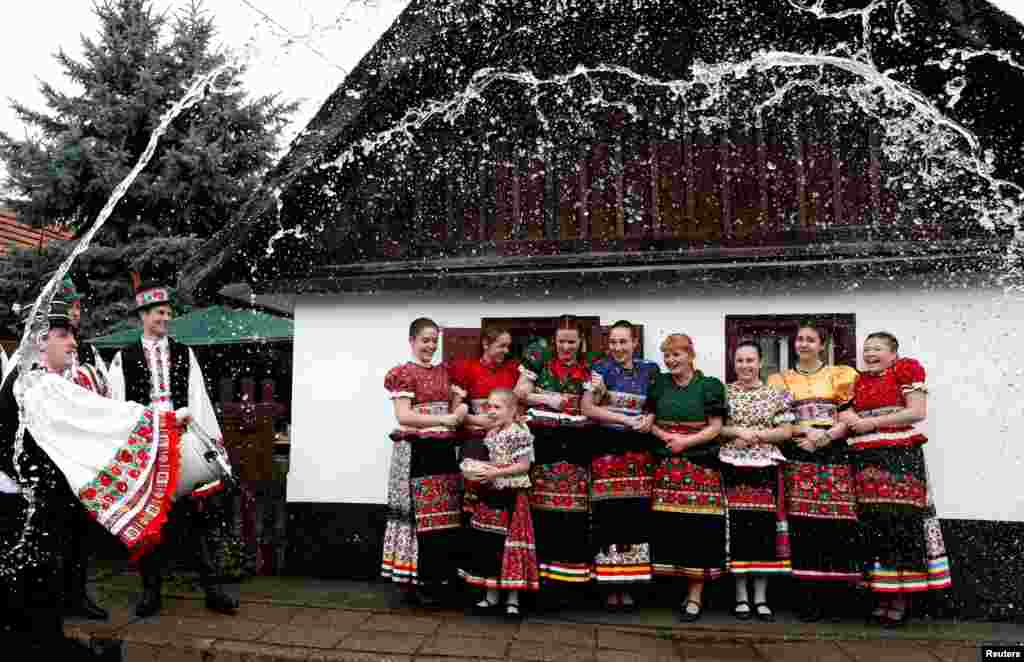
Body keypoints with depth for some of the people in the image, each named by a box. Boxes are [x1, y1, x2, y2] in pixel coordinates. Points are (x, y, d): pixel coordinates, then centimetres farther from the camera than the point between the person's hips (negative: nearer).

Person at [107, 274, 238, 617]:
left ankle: (212, 588, 9)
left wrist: (213, 440, -1)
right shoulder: (124, 358, 5)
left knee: (201, 514, 1)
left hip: (185, 443, 1)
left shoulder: (184, 354, 9)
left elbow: (199, 400, 4)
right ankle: (151, 590, 22)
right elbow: (116, 406, 3)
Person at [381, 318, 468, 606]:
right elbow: (403, 417, -14)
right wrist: (444, 419, -20)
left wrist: (459, 409, -3)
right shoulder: (404, 372, -5)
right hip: (417, 453, -6)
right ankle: (416, 582, 9)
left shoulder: (443, 372, 15)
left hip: (444, 450, 7)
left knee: (445, 516, 7)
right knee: (420, 516, -4)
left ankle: (436, 579, 18)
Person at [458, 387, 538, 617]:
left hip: (511, 498, -7)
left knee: (510, 545, -1)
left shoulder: (519, 434, -13)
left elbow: (524, 466, -16)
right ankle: (491, 594, 24)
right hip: (489, 495, 8)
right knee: (487, 544, 11)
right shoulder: (490, 434, 11)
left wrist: (496, 472, -20)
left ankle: (512, 598, 12)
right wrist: (477, 470, 0)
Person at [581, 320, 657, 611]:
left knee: (636, 513, 2)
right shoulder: (601, 368, 1)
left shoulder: (649, 370, 11)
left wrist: (650, 419, -5)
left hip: (639, 449, 3)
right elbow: (587, 408, -6)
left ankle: (628, 583, 14)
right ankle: (610, 586, 7)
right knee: (609, 514, -5)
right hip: (607, 447, -3)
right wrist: (626, 419, -13)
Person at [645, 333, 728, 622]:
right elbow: (649, 421, 12)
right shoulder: (659, 384, 11)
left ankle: (695, 595, 6)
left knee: (699, 527, -4)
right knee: (668, 525, 0)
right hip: (666, 466, 3)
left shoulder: (709, 386, 1)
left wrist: (685, 441, -13)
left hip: (700, 466, -3)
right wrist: (663, 435, -8)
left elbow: (715, 428, -2)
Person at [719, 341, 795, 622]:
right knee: (737, 528, 1)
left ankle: (761, 597, 15)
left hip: (765, 468, 1)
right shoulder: (724, 392, 5)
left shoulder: (776, 394, 5)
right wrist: (738, 432, -14)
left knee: (764, 528, 3)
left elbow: (786, 432, 2)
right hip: (732, 467, 0)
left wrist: (756, 434, -12)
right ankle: (741, 596, 13)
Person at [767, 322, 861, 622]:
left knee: (835, 522, -6)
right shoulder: (781, 379, 15)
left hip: (834, 455, 0)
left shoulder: (840, 375, 12)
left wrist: (826, 436, -13)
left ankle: (833, 597, 4)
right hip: (797, 456, 1)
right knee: (802, 524, -6)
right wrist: (807, 431, -10)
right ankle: (810, 598, 2)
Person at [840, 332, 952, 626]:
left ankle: (902, 596, 3)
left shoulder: (907, 369, 1)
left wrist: (871, 422, -9)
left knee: (901, 522, -6)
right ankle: (883, 593, 12)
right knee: (873, 524, 4)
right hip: (865, 459, 5)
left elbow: (918, 412, -9)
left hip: (900, 456, -5)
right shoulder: (859, 381, 17)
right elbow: (850, 418, 15)